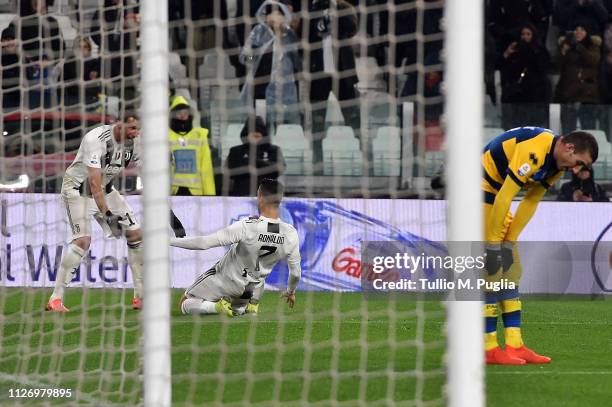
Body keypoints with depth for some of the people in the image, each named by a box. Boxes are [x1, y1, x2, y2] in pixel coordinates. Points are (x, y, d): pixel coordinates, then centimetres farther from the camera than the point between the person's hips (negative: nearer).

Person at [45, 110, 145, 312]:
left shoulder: (135, 142, -10)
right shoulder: (96, 139, -31)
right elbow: (94, 182, -35)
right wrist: (107, 214, -41)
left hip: (105, 188, 7)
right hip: (78, 187, -7)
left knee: (136, 233, -1)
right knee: (83, 239, -24)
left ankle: (141, 296, 7)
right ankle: (55, 299, -20)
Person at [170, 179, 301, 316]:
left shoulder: (246, 227, -35)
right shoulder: (291, 234, -23)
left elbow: (203, 243, -34)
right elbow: (296, 272, -8)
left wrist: (169, 240, -25)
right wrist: (291, 292, 14)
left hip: (226, 280, -4)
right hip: (254, 287, 4)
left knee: (185, 304, 12)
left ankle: (218, 306, -11)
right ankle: (250, 305, 5)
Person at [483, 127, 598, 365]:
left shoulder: (557, 164, 3)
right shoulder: (534, 151, -28)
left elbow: (530, 202, 9)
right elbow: (503, 199, -27)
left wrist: (509, 241, 4)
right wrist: (492, 244, -20)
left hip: (493, 200, 10)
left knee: (510, 272, 7)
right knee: (491, 274, -10)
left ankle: (515, 346, 7)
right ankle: (489, 350, -7)